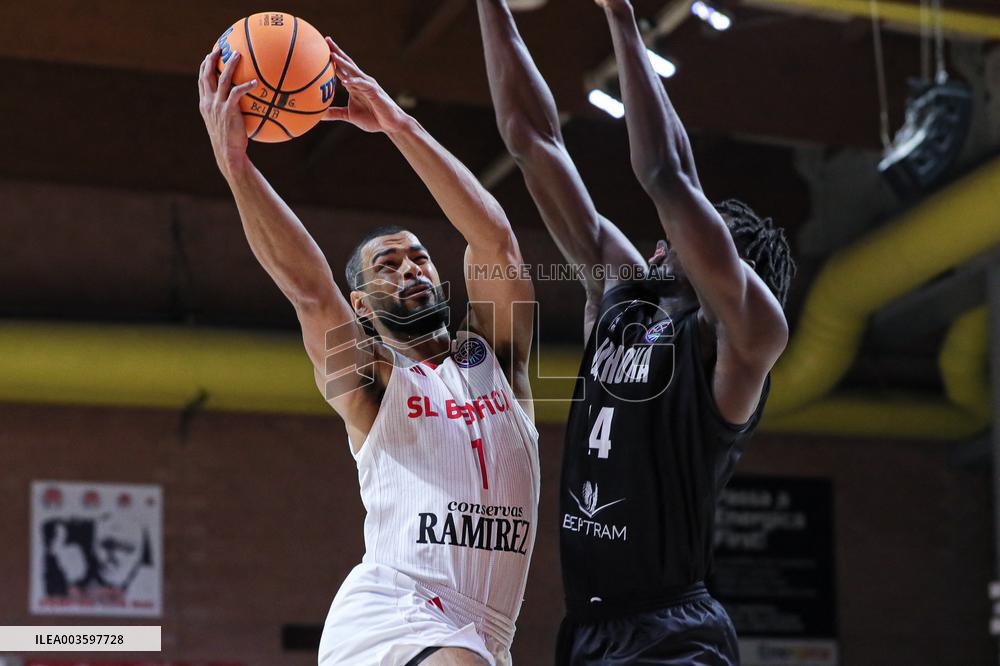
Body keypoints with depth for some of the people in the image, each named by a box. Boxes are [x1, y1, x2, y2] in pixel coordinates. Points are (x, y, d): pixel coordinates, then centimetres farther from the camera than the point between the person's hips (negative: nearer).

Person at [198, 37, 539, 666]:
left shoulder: (495, 354, 17)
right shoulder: (366, 383, 9)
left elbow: (496, 241, 1)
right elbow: (310, 289, -9)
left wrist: (399, 124, -6)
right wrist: (235, 161, -20)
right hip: (390, 613, -5)